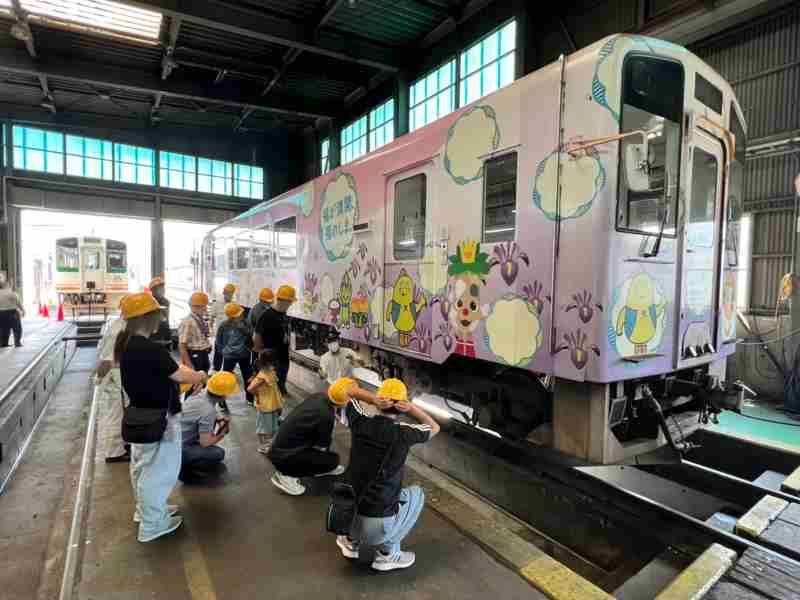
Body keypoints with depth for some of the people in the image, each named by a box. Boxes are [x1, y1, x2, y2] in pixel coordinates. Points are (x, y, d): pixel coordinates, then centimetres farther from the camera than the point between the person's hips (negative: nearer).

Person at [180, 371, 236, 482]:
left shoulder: (198, 395, -1)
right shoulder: (209, 410, -25)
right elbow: (205, 443, -24)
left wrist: (216, 420, 5)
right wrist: (224, 432, -6)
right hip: (179, 449, -9)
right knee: (219, 453, -15)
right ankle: (184, 470, -1)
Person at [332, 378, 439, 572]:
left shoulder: (361, 424, -5)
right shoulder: (403, 433, -13)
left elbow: (346, 390, 12)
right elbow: (434, 427, 9)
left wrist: (373, 399, -6)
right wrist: (409, 406, -5)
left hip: (349, 519, 5)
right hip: (379, 528, -4)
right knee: (416, 493, 22)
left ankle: (351, 541, 26)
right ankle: (387, 554, 19)